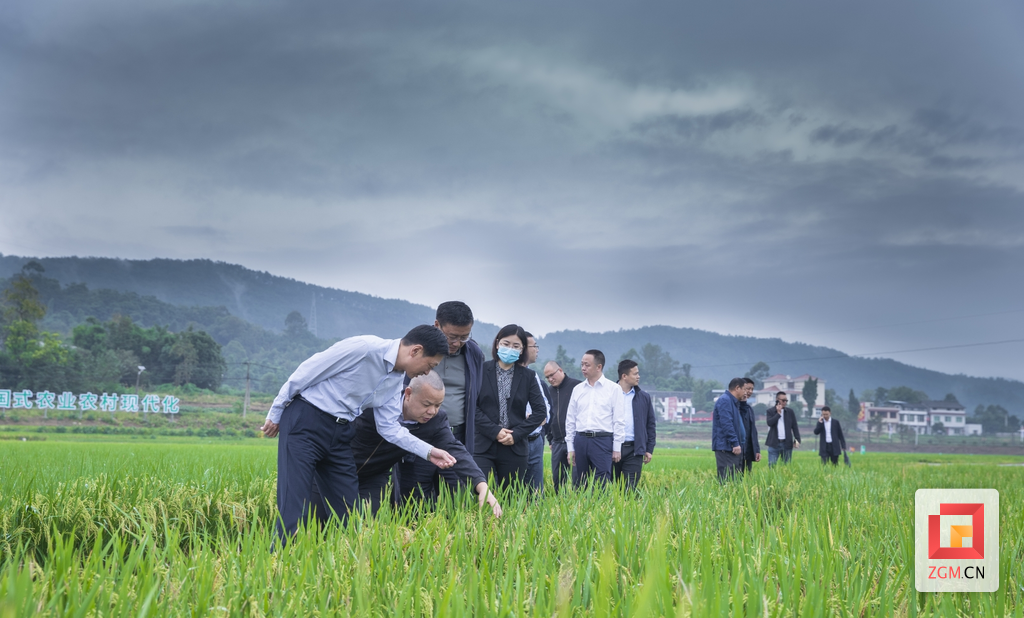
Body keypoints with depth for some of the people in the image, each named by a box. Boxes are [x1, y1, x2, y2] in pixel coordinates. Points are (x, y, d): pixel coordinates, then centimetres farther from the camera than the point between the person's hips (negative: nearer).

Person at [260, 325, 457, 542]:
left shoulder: (397, 379, 7)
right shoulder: (363, 347, -19)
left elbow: (388, 426, 8)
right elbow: (306, 372, -14)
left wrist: (429, 451, -2)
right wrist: (275, 414, -7)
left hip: (340, 434, 8)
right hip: (305, 423, -8)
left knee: (348, 509, 7)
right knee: (294, 509, -12)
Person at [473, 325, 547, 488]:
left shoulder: (528, 376, 8)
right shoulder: (482, 370, 1)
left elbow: (540, 411, 5)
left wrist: (517, 434, -6)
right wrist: (494, 431, -13)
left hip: (514, 448, 2)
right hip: (483, 446, -2)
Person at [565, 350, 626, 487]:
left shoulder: (614, 389, 1)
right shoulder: (578, 389, 12)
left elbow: (619, 420, 0)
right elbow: (570, 420, 14)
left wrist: (617, 448, -5)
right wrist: (570, 448, 10)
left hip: (603, 440, -4)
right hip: (581, 440, 4)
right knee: (578, 485, 5)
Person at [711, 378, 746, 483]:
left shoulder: (734, 402, 21)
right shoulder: (725, 401, -12)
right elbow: (726, 424, -21)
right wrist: (735, 443, -23)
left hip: (734, 448, 11)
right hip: (726, 448, -11)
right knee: (727, 480, -11)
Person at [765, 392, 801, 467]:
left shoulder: (790, 411, 8)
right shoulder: (770, 411, 4)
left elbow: (795, 427, 8)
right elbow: (770, 423, -13)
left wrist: (797, 440, -1)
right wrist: (778, 413, -11)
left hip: (787, 443, 2)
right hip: (774, 443, -2)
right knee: (771, 465, -4)